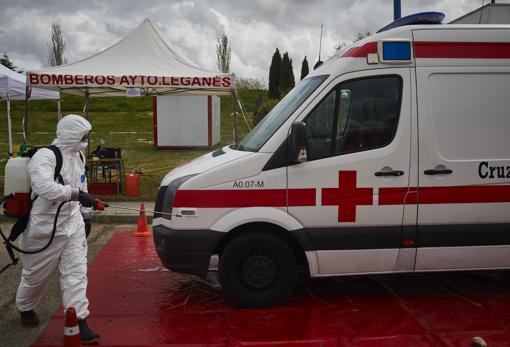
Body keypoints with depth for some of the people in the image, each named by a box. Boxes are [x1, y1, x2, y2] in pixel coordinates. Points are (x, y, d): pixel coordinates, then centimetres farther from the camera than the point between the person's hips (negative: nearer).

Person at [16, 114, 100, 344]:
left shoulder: (78, 156, 7)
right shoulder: (45, 156, -20)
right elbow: (44, 186, -37)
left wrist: (86, 214, 18)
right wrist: (75, 194, -41)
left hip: (72, 224, 6)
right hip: (44, 226, -6)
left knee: (76, 272, -1)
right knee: (36, 274, 14)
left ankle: (80, 322, 1)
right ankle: (25, 308, 43)